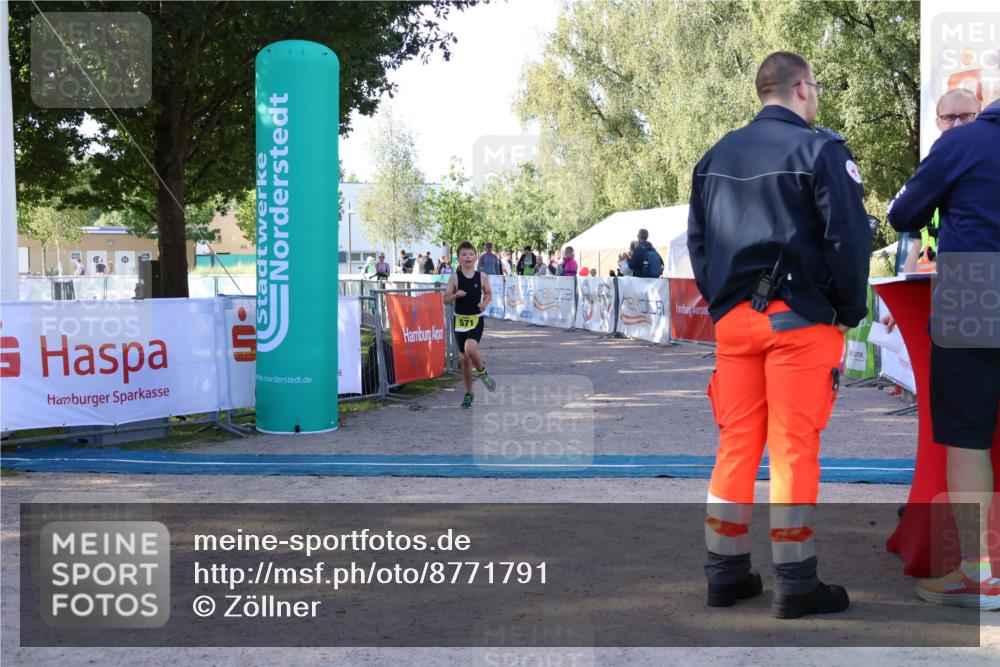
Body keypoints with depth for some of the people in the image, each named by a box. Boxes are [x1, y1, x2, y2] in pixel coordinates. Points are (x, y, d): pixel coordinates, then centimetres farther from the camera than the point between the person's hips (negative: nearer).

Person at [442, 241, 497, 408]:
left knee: (470, 349, -28)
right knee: (464, 358, 8)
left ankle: (482, 372, 3)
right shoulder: (455, 277, -4)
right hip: (460, 319, 1)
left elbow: (488, 294, 12)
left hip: (476, 319, -1)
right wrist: (456, 295, -21)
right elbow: (445, 299, -1)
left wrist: (484, 303, -8)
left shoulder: (482, 276, -2)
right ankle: (468, 393, 23)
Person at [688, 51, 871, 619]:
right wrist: (851, 311, -1)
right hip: (800, 318, -5)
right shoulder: (819, 150, -6)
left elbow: (698, 241, 15)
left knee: (736, 445, 10)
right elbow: (848, 237, -11)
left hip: (733, 318, 6)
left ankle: (726, 573, 16)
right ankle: (796, 584, 5)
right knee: (794, 449, -1)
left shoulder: (716, 156, 13)